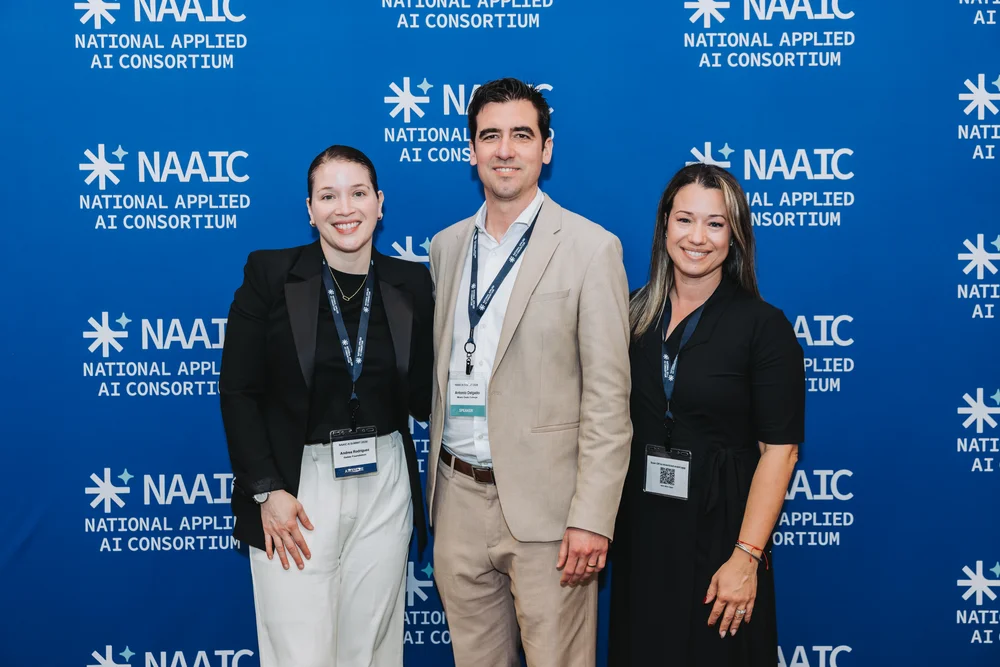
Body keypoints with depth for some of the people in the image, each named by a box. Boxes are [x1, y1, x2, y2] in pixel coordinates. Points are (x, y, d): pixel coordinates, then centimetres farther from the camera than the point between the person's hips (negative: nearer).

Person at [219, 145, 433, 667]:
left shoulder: (411, 284, 3)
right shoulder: (270, 274, -5)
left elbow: (421, 399, 3)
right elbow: (238, 392, -5)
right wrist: (266, 490, -11)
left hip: (384, 486, 3)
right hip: (298, 486, -2)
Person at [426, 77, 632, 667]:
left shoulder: (590, 248, -7)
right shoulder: (447, 246, 10)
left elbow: (608, 396, -10)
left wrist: (592, 518, -15)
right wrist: (435, 480, 12)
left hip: (543, 504, -5)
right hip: (458, 497, 5)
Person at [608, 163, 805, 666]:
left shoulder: (763, 326, -9)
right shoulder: (634, 314, 3)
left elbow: (779, 450, -13)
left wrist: (746, 557, -19)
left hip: (718, 531, -4)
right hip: (639, 530, 4)